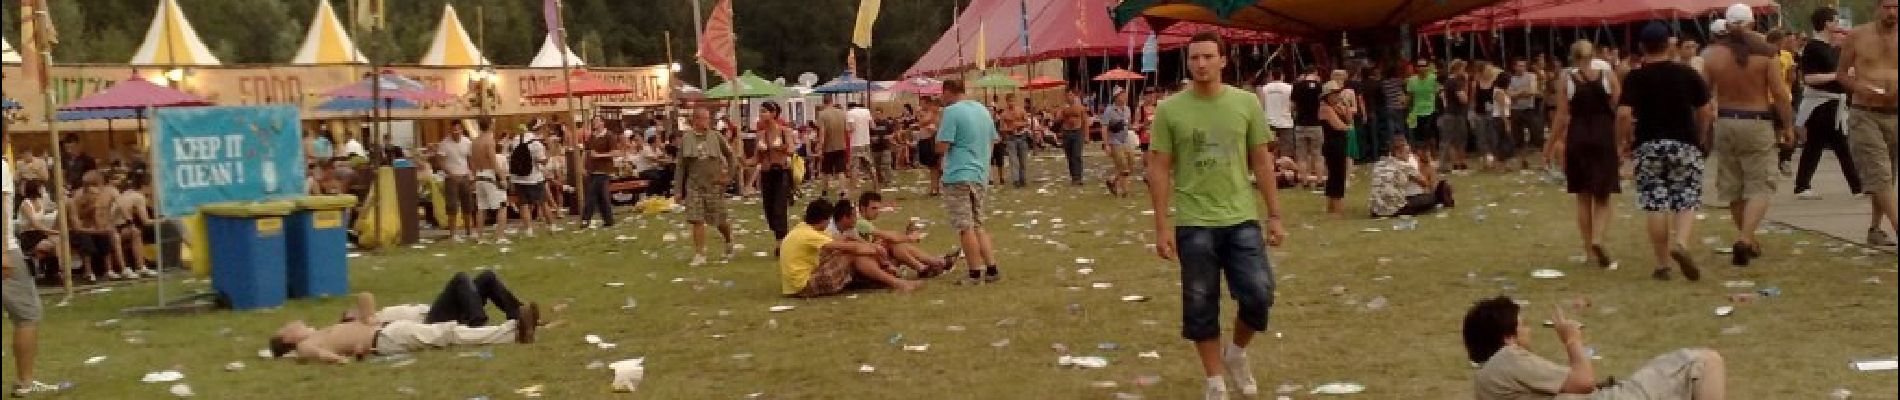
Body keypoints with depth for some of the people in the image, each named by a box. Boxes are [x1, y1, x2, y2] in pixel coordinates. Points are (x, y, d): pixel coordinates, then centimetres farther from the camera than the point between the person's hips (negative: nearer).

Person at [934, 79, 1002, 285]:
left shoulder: (951, 112, -13)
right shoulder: (983, 110, 12)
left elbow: (942, 148, -16)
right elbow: (991, 140, 19)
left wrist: (939, 128, 1)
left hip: (958, 176, -8)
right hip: (980, 174, 8)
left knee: (965, 227, -2)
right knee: (977, 226, 15)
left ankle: (975, 273, -2)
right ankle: (991, 269, 11)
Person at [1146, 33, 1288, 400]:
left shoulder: (1246, 103, 1)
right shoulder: (1170, 109, -4)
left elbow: (1262, 162, 6)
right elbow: (1159, 169, -2)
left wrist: (1274, 215, 4)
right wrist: (1162, 225, -7)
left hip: (1242, 218, 1)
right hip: (1193, 224, -1)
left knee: (1259, 295, -6)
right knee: (1200, 307, 5)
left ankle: (1236, 352, 24)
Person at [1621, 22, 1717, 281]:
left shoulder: (1635, 78, -4)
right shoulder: (1687, 74, 2)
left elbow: (1624, 114, -15)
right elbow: (1705, 111, 3)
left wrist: (1622, 141, 0)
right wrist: (1701, 138, 18)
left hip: (1648, 145, -1)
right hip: (1684, 143, 1)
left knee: (1656, 204, 4)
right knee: (1687, 201, 7)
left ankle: (1662, 264, 6)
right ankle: (1681, 242, -20)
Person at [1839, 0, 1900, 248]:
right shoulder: (1858, 36, 1)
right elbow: (1842, 74, 8)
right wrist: (1858, 87, -12)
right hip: (1864, 114, -2)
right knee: (1879, 174, -13)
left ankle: (1875, 228, 26)